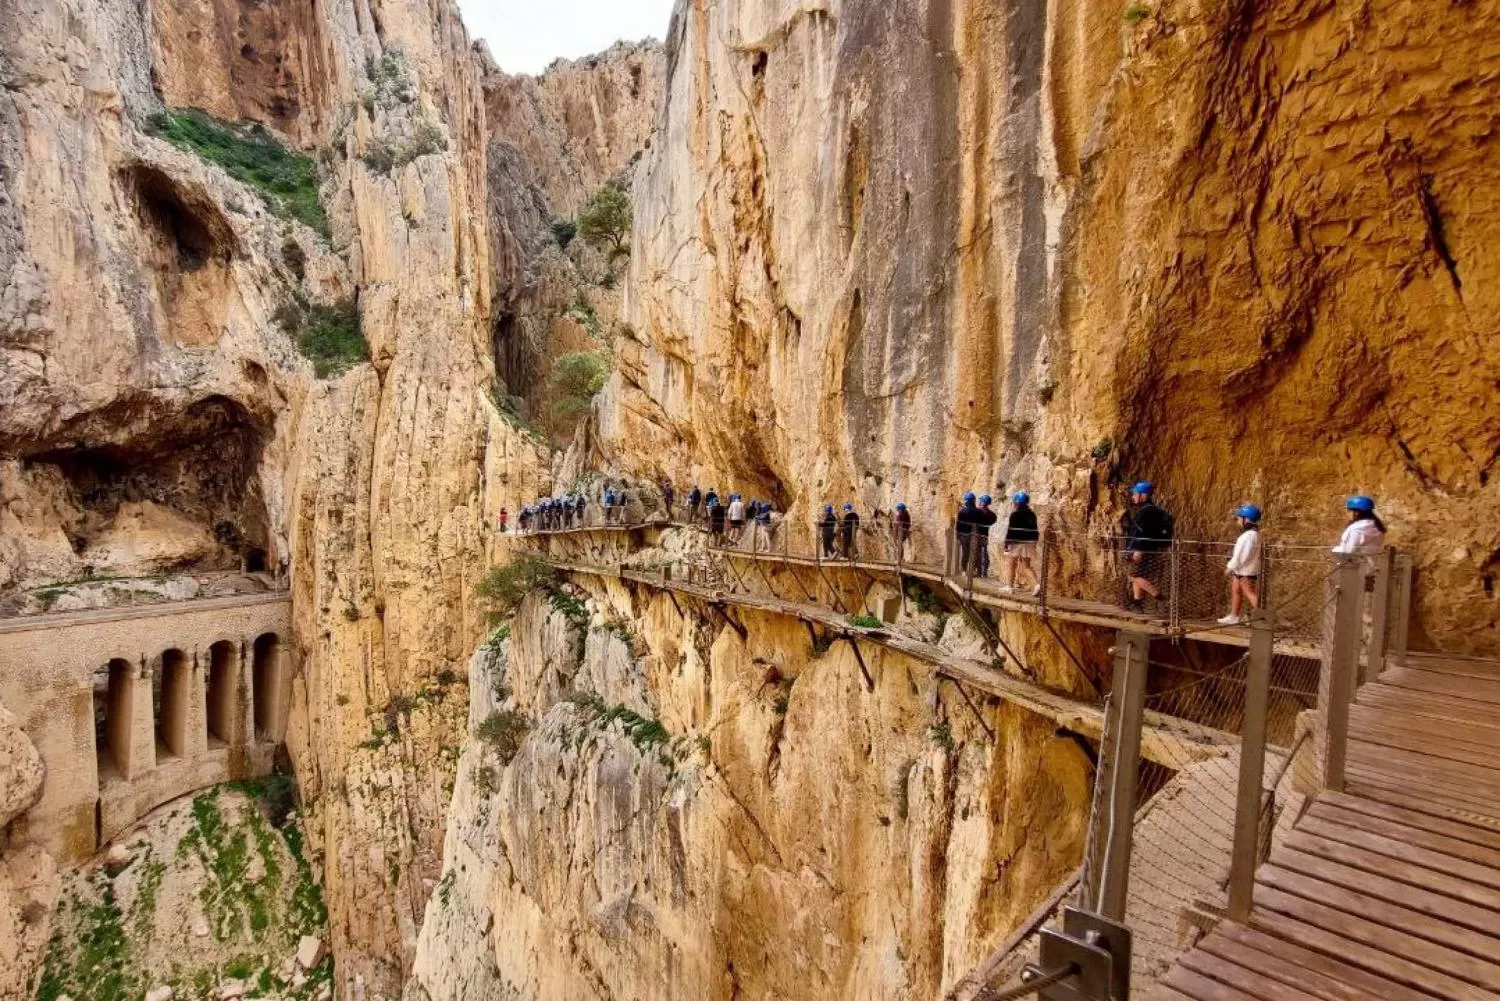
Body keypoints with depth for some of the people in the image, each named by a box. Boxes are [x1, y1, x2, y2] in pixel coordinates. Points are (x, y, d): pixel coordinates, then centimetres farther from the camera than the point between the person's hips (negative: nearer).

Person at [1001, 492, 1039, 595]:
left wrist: (1006, 544, -11)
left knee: (1010, 564, 7)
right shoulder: (1032, 514, 9)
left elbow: (1010, 531, -14)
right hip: (1029, 543, 6)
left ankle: (1009, 586, 10)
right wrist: (1033, 542, 19)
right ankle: (1037, 583, -7)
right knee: (1027, 565, 11)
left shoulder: (1015, 514, -11)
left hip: (1016, 543, -6)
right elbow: (1035, 530, 12)